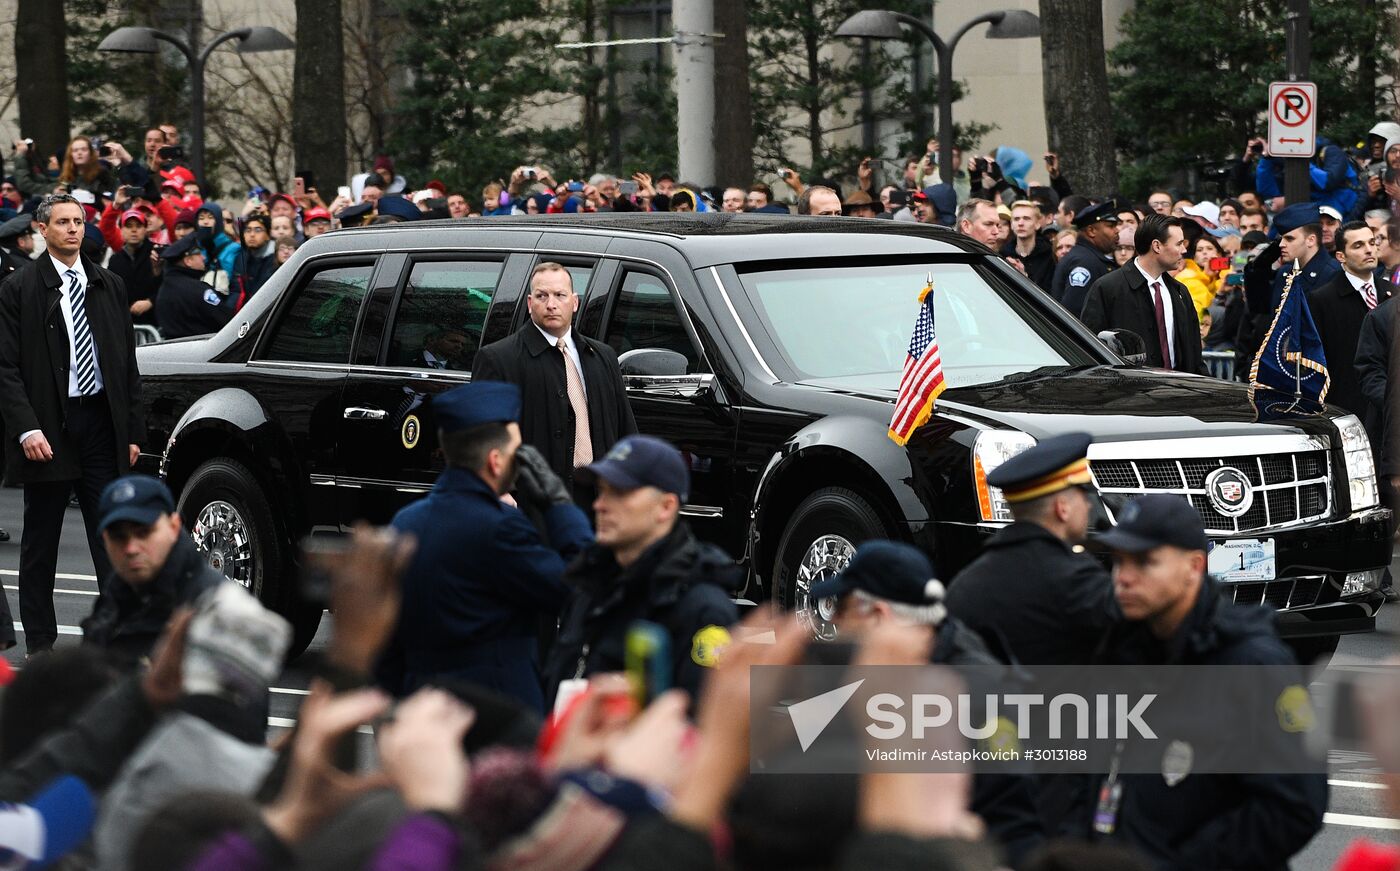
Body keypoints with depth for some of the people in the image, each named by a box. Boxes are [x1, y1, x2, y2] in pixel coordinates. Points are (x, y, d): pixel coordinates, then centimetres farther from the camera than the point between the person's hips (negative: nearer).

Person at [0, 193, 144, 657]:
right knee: (40, 544, 6)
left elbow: (128, 364, 13)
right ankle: (40, 644, 13)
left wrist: (133, 431, 7)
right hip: (48, 429, -3)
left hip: (102, 423, 3)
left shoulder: (109, 286, 11)